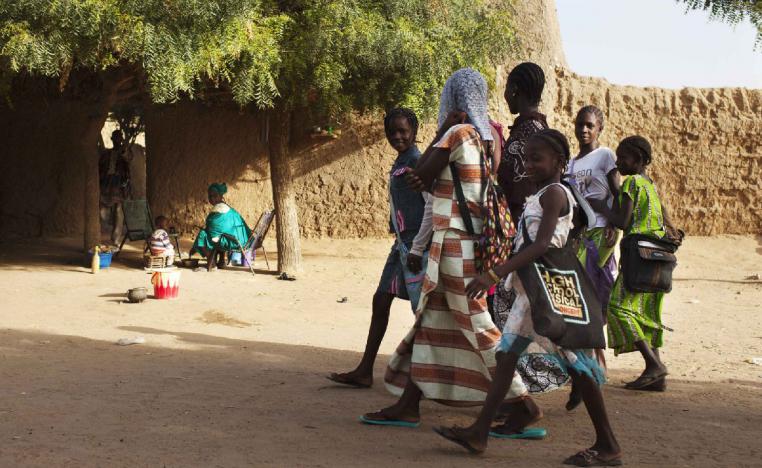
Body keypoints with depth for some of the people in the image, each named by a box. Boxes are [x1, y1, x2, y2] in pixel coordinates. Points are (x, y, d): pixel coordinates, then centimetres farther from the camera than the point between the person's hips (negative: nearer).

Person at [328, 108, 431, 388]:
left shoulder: (418, 161, -11)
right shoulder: (398, 164, 17)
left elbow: (432, 205, -18)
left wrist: (418, 248, -20)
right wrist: (403, 243, 18)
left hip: (416, 243, -10)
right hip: (401, 242, 10)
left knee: (421, 308, -7)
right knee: (381, 301, 12)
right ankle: (365, 371, 18)